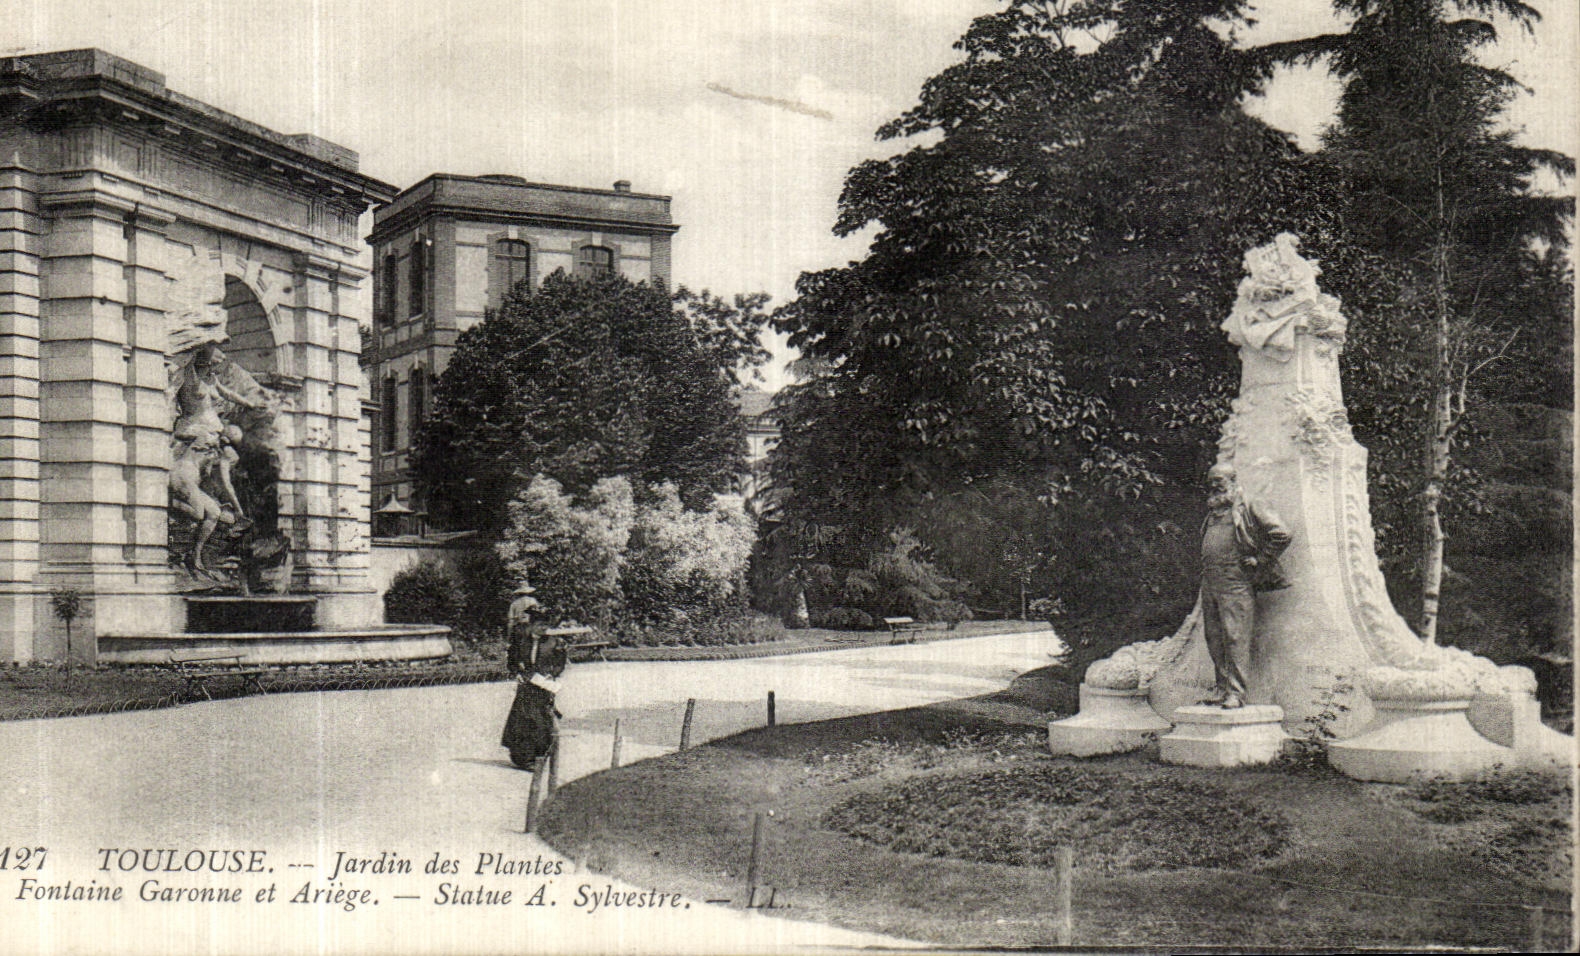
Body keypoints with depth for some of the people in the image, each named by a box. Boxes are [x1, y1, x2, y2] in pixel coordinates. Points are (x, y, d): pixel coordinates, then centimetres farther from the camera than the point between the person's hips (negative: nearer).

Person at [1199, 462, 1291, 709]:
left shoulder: (1250, 510, -3)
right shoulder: (1212, 514, 20)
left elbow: (1281, 535, -10)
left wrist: (1259, 561, -7)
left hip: (1235, 584, -7)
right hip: (1209, 582, 8)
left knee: (1235, 637, -9)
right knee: (1214, 639, 8)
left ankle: (1236, 693, -8)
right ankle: (1221, 687, 15)